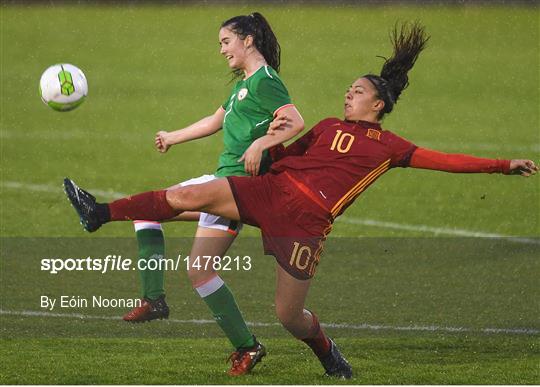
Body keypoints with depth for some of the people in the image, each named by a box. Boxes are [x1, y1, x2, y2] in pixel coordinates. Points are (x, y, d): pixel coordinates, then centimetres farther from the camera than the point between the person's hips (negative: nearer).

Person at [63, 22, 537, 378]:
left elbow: (445, 161, 5)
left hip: (307, 221, -3)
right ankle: (101, 214, -14)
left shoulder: (388, 147, 10)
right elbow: (285, 157, 26)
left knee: (289, 315, -3)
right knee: (191, 195, -15)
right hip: (275, 190, 3)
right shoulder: (329, 127, 20)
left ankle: (329, 354, 30)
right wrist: (274, 135, 5)